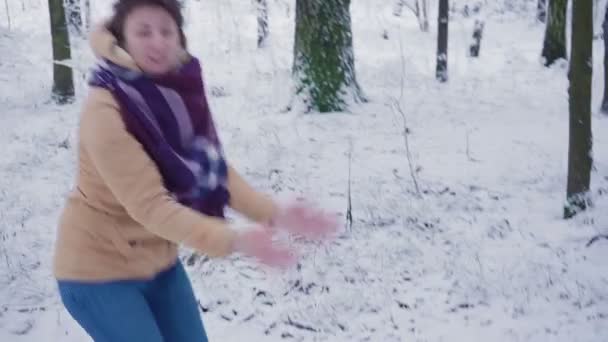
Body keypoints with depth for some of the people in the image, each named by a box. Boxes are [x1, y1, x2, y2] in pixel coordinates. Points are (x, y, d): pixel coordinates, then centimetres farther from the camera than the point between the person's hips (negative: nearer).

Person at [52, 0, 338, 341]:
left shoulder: (182, 94, -5)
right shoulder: (104, 112, -27)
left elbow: (218, 172, -6)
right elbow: (149, 205, -32)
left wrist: (276, 214, -21)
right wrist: (234, 240, -41)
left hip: (158, 261, 7)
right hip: (99, 270, -7)